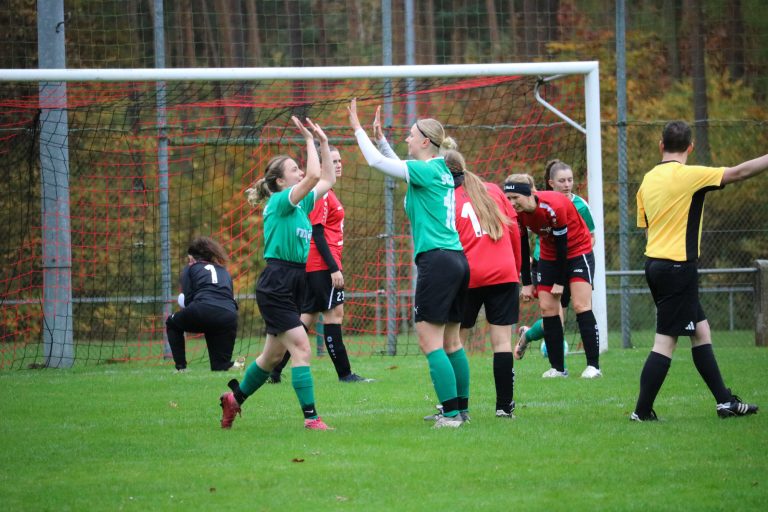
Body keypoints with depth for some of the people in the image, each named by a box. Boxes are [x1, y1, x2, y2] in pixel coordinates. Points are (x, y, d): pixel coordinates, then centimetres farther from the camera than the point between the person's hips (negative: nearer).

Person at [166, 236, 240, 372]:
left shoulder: (191, 268, 20)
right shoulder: (223, 271, 32)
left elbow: (188, 300, 10)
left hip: (203, 311, -3)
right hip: (229, 317, 3)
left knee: (172, 323, 29)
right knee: (220, 368, 14)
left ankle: (181, 367, 17)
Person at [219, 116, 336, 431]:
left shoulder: (301, 204, 12)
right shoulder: (279, 202, -12)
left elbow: (327, 180, 21)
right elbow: (314, 176, -24)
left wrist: (324, 143, 14)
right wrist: (310, 141, -13)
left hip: (295, 284, 9)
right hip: (275, 284, -9)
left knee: (274, 354, 16)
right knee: (301, 348, -14)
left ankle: (235, 398, 34)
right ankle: (311, 417, -15)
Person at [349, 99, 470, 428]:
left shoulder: (426, 171, -9)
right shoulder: (441, 172, 15)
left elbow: (376, 161, -8)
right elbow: (398, 165, 34)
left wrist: (358, 128, 3)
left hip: (437, 261, -9)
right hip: (457, 260, 9)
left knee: (430, 341, -9)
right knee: (450, 342, 13)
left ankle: (452, 413, -13)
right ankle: (461, 408, 16)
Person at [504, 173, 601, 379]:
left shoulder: (553, 206, -32)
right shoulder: (517, 213, -14)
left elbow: (562, 244, -24)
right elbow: (522, 248, -3)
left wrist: (560, 282, -18)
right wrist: (526, 283, -3)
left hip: (577, 251, -6)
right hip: (550, 256, 6)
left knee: (581, 306, -15)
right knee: (547, 307, -4)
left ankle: (593, 365, -13)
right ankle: (558, 368, 0)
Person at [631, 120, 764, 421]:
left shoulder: (648, 179, 9)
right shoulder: (688, 175, -13)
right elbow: (737, 173, -16)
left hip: (654, 262, 8)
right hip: (678, 267, -8)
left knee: (701, 331, 14)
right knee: (665, 341, -5)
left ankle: (725, 402, 17)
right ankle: (642, 412, -4)